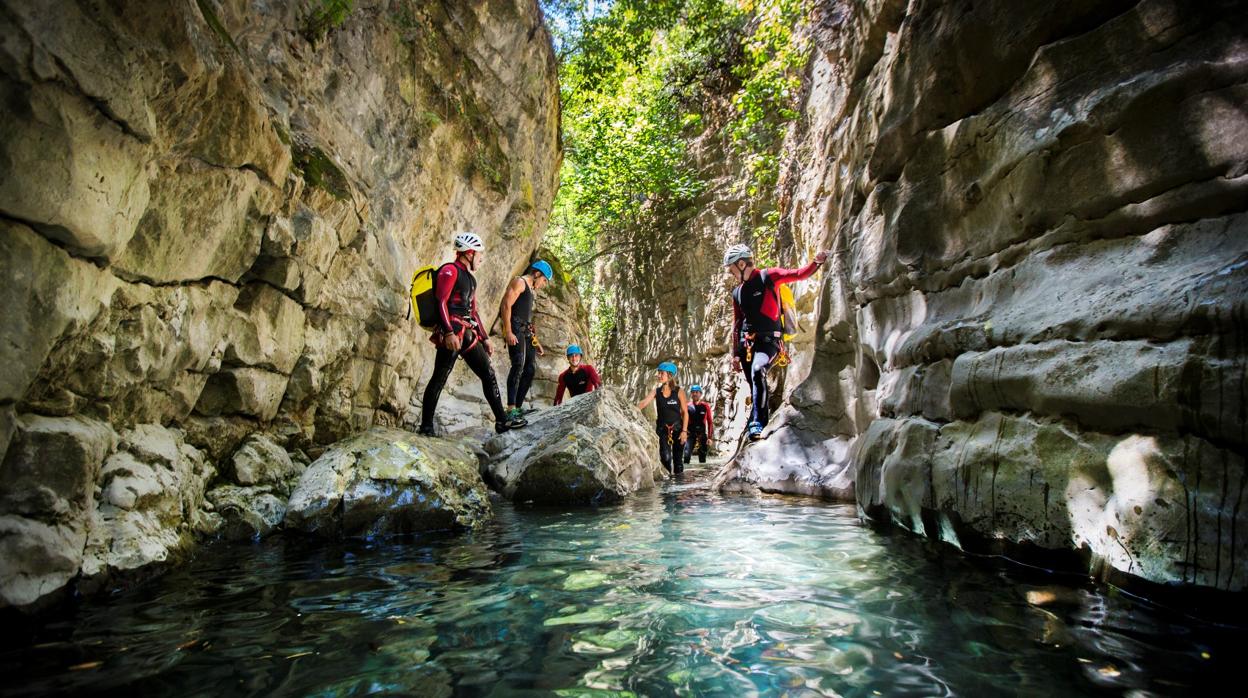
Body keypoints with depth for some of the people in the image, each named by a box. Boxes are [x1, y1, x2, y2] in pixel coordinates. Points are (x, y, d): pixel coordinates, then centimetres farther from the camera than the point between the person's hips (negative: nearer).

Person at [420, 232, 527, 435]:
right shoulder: (450, 270, -4)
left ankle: (502, 421, 7)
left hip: (468, 334, 9)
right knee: (439, 379, -5)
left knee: (488, 374, 5)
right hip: (451, 334, -9)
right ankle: (426, 427, 2)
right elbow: (441, 303, -14)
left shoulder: (470, 278, 24)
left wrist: (484, 338, 22)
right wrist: (449, 332, -24)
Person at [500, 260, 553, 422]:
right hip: (515, 328, -10)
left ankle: (518, 407, 6)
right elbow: (506, 305, -13)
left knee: (530, 368, 4)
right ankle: (511, 409, -26)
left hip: (526, 330, 10)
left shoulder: (530, 289, 28)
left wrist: (535, 342, 24)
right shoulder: (519, 282, 0)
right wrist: (508, 332, -23)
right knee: (518, 365, -21)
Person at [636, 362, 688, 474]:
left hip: (677, 428, -1)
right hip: (662, 429, 1)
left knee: (677, 457, 5)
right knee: (665, 457, -11)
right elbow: (643, 403, -11)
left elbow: (685, 412, -5)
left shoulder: (679, 392, -7)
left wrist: (684, 431, -10)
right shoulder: (657, 391, 0)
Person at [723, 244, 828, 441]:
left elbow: (799, 274, -8)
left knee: (758, 371, -31)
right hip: (746, 342, 6)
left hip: (769, 340, -6)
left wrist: (816, 263, -26)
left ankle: (757, 424, -33)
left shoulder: (768, 277, -1)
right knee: (756, 387, 9)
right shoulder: (737, 293, 16)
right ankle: (762, 424, 21)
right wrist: (735, 354, 16)